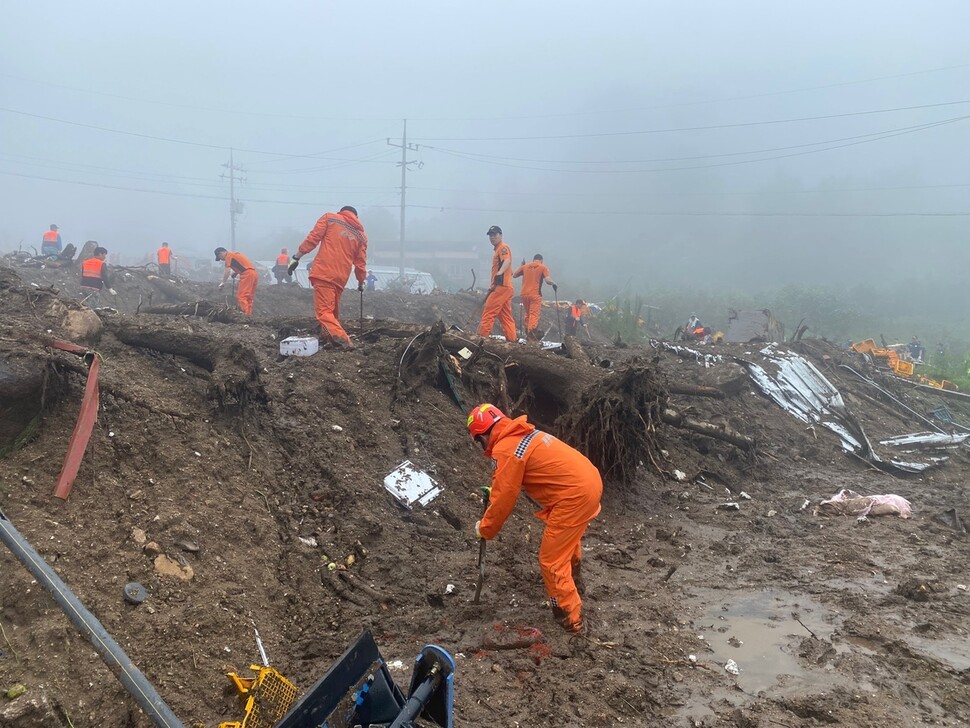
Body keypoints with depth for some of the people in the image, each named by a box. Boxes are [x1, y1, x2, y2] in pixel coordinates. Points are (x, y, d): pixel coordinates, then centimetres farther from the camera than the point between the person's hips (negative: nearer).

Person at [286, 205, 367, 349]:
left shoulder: (330, 218, 9)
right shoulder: (361, 235, 17)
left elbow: (312, 239, -2)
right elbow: (361, 262, 17)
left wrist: (296, 257, 0)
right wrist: (361, 282, 30)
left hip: (323, 273, -4)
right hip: (341, 278, 4)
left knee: (324, 312, -9)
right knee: (333, 312, 20)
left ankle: (342, 340, -28)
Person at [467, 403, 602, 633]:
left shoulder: (505, 450, -15)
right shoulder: (522, 433, 12)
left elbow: (503, 500, -10)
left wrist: (485, 530, 4)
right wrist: (496, 490, 28)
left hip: (574, 496, -10)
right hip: (590, 481, 10)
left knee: (551, 561, 3)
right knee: (569, 534, 37)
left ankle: (570, 618, 14)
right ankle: (574, 574, 62)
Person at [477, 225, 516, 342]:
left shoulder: (503, 247, -7)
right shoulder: (497, 249, 23)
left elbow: (507, 261, -27)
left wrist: (499, 273, -44)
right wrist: (492, 285, 28)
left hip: (501, 286, -10)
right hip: (506, 287, 10)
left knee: (488, 311, -11)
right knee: (506, 315, 10)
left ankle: (482, 336, -12)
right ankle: (512, 339, 10)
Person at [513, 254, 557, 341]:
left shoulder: (525, 266, 11)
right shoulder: (543, 267, 1)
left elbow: (514, 275, 17)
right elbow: (547, 280, -11)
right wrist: (554, 283, 7)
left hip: (524, 294, 4)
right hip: (535, 294, -4)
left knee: (527, 314, 18)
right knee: (534, 314, -7)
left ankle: (527, 334, 18)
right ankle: (531, 334, -22)